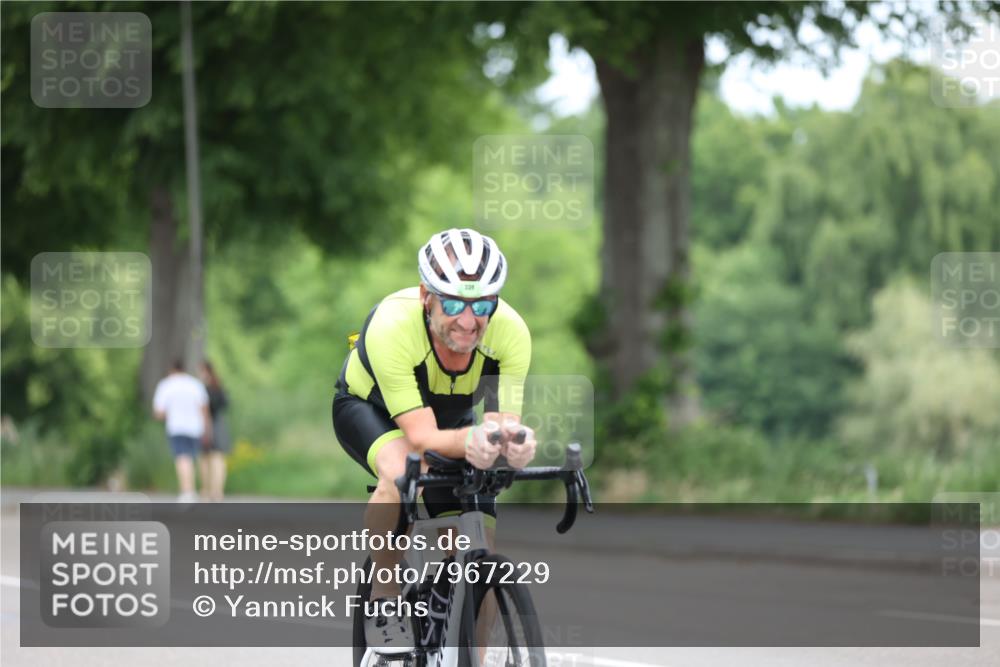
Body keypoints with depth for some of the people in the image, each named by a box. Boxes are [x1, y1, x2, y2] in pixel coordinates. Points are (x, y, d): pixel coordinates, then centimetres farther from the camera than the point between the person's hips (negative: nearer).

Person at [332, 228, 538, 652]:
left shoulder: (510, 332, -31)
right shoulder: (392, 326, -40)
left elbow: (508, 419, -32)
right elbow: (422, 437, -42)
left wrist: (513, 441, -57)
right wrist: (472, 441, -62)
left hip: (451, 417, 4)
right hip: (367, 407, -4)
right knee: (404, 470, -38)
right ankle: (384, 601, -19)